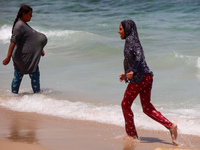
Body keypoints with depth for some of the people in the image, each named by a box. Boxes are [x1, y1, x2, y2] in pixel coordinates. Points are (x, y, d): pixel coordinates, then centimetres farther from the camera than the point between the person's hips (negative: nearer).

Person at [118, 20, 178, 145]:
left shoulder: (131, 40, -8)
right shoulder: (132, 41, 21)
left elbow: (139, 56, -24)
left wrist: (133, 72, -34)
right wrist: (127, 74, 35)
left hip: (139, 78, -9)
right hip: (147, 77, 9)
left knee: (125, 105, 5)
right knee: (147, 108, 7)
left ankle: (132, 135, 10)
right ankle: (171, 126, -6)